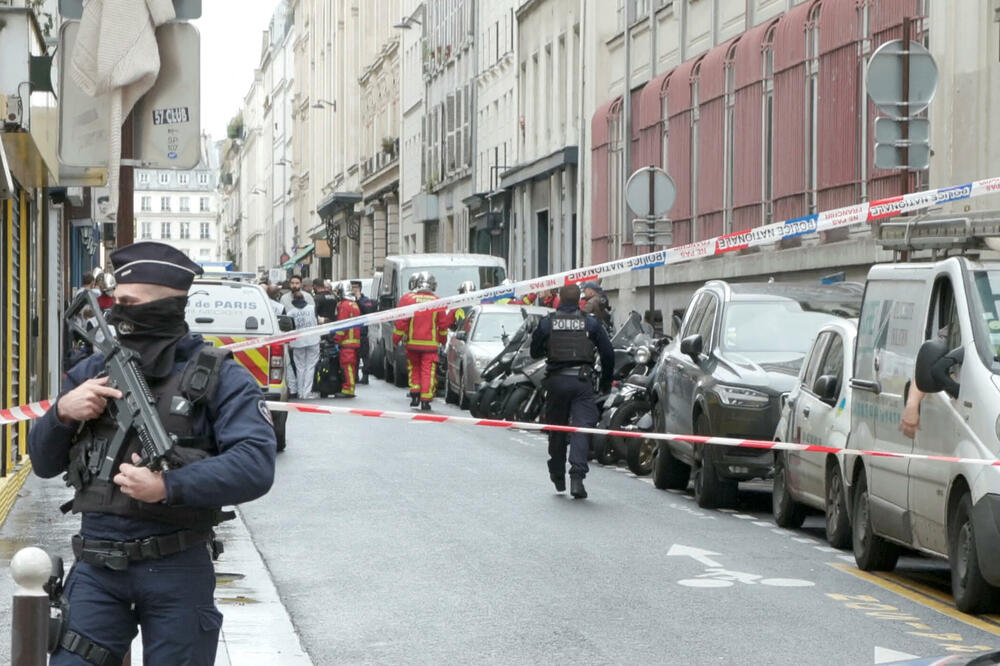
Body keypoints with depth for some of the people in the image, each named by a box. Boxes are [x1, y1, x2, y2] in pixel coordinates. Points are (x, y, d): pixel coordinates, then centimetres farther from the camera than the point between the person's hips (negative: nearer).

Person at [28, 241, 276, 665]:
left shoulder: (218, 377, -3)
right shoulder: (93, 372, 11)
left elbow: (256, 466, -16)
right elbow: (44, 463, 15)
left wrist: (169, 486, -26)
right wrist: (62, 412, -6)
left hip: (178, 570, -3)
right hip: (97, 569, 4)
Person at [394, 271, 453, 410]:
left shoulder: (407, 299, -3)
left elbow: (401, 322, -3)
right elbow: (443, 324, 7)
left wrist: (396, 338, 6)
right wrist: (443, 339, 22)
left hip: (412, 342, 0)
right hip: (430, 344, 0)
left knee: (414, 368, 18)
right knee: (428, 371, 2)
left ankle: (415, 393, 8)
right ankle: (426, 399, -3)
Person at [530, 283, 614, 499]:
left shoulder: (547, 323, 3)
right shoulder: (591, 323, 3)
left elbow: (535, 352, 12)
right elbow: (608, 353, 4)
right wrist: (606, 381, 16)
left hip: (557, 380, 1)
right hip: (582, 381, -1)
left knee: (557, 427, 15)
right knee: (582, 427, -6)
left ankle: (557, 475, 26)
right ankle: (577, 477, -20)